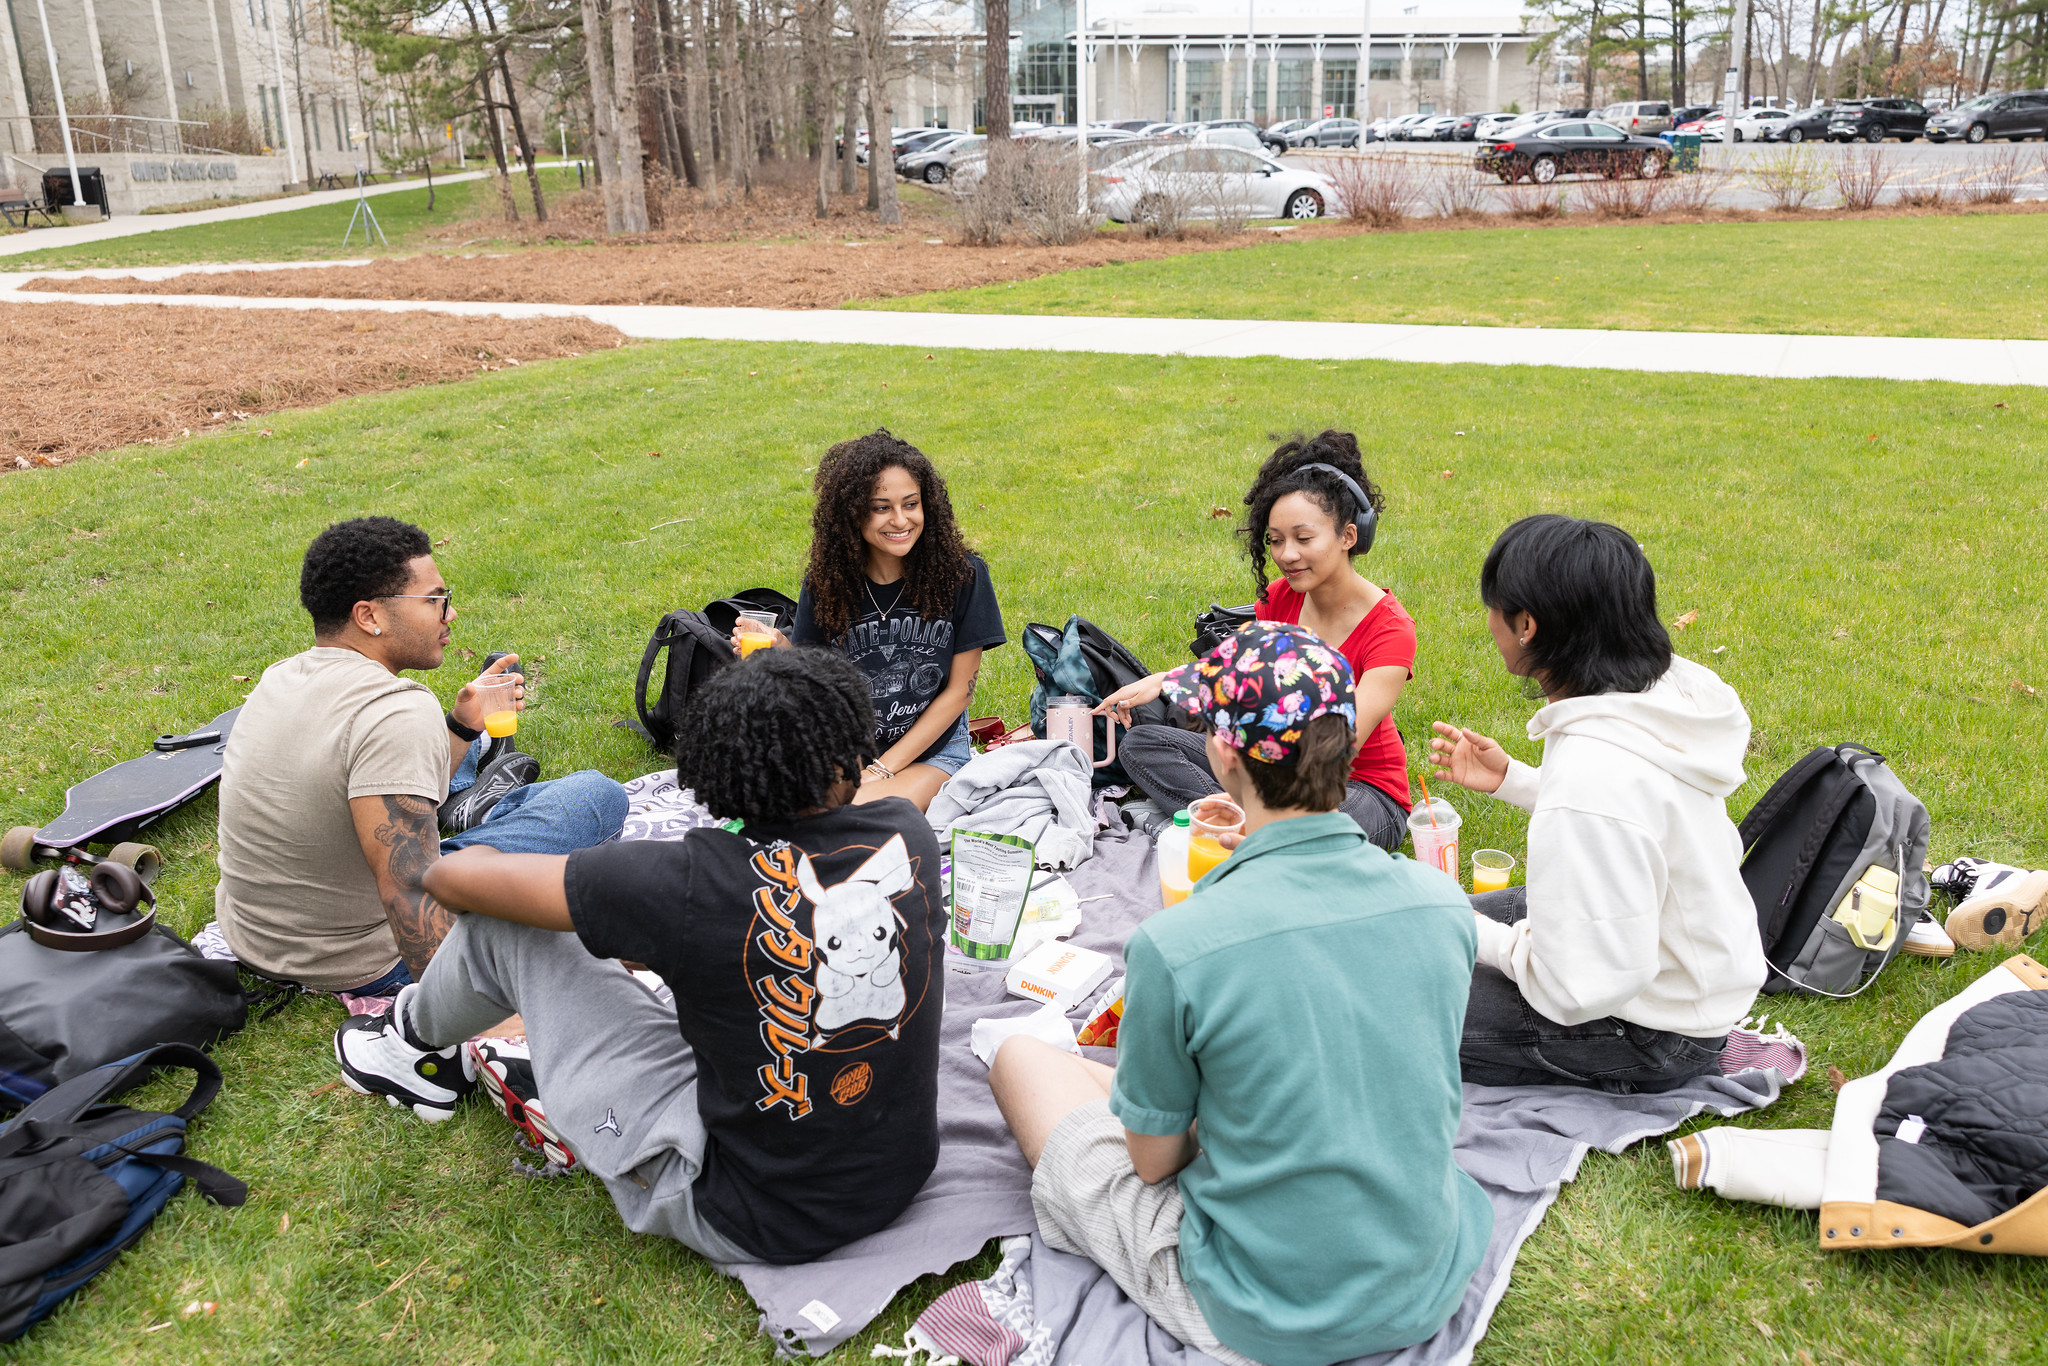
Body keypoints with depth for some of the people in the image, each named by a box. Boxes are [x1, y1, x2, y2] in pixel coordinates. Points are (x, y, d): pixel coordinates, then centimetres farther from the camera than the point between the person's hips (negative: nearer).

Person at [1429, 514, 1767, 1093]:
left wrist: (1489, 940, -14)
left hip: (1655, 1035, -9)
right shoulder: (1661, 690, -9)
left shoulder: (1594, 775, -37)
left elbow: (1582, 988, -32)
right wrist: (1512, 779, 7)